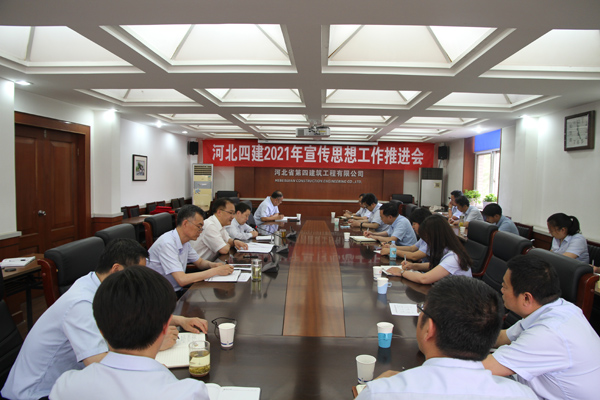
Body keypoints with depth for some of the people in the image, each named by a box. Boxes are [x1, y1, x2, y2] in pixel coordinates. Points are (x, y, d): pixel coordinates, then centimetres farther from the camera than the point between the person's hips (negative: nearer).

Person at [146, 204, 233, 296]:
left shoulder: (185, 241, 4)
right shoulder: (167, 244, -23)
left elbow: (200, 262, 19)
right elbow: (182, 280, -30)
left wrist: (212, 264, -5)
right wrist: (216, 271, -25)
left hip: (177, 290, 8)